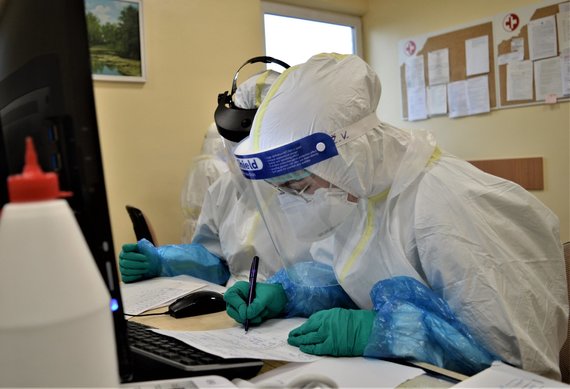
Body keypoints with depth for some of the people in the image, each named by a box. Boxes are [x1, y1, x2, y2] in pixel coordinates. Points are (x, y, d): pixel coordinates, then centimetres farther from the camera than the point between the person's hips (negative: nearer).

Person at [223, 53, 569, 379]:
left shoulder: (443, 206, -27)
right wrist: (283, 293, -5)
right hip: (389, 370, 7)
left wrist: (371, 331, -30)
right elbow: (351, 276, 12)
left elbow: (508, 342, -27)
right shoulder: (362, 189, -1)